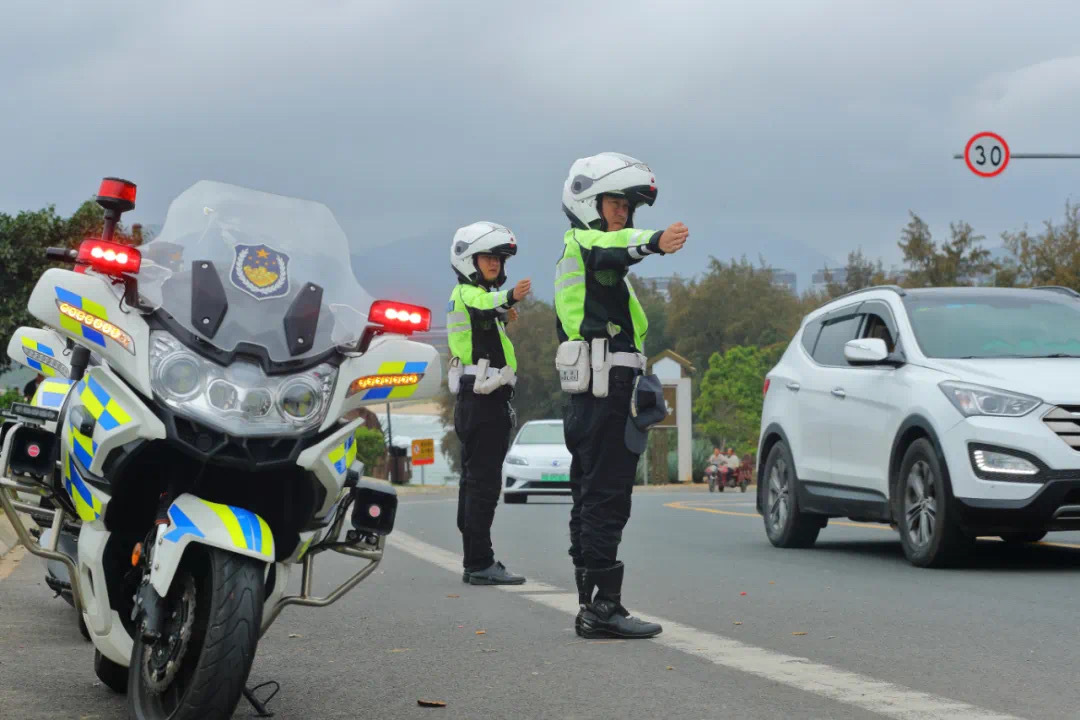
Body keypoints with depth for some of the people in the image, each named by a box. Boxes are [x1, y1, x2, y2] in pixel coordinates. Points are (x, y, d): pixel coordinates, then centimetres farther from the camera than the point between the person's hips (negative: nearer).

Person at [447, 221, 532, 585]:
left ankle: (475, 562, 18)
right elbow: (483, 307, -37)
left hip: (474, 402, 11)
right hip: (484, 400, -11)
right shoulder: (468, 293, -11)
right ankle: (480, 564, -15)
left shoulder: (471, 294, 20)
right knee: (483, 483, -13)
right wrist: (509, 297, -56)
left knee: (475, 481, 12)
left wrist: (502, 318, 27)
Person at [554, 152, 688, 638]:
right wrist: (655, 243, -54)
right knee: (605, 501, -12)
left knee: (591, 500, 12)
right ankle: (602, 607, -13)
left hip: (591, 397, 11)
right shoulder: (586, 244, -7)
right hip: (606, 393, -11)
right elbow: (613, 253, -33)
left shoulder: (578, 254, 25)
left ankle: (591, 606, 17)